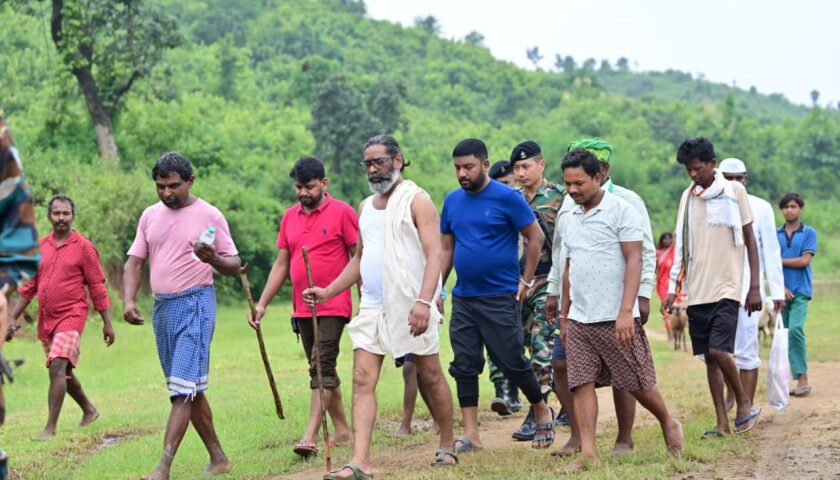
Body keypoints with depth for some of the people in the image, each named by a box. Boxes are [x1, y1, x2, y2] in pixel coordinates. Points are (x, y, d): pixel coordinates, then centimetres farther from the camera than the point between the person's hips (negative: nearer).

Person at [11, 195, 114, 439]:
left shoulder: (84, 247, -5)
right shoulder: (41, 247, 9)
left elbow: (97, 287, -4)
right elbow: (29, 287, 13)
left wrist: (107, 323, -5)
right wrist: (12, 318, 8)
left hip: (71, 317, -6)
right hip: (46, 319, 6)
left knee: (58, 367, -19)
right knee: (63, 371, 16)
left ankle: (50, 428, -17)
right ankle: (89, 410, 36)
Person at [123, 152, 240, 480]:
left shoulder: (210, 216, -4)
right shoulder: (150, 216, 11)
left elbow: (234, 265, -2)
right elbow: (134, 262, 11)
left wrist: (213, 258, -24)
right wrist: (128, 301, -5)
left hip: (195, 304, -7)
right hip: (161, 306, 7)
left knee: (183, 387, -12)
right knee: (191, 389, 11)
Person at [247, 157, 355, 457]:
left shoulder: (342, 212, -6)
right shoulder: (289, 217, 11)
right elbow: (281, 266, 14)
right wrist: (262, 303, 8)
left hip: (333, 307, -7)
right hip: (302, 308, 7)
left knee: (322, 368, -12)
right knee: (322, 369, 12)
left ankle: (310, 437, -17)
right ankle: (341, 430, 22)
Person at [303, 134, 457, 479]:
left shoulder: (417, 200, -5)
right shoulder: (365, 207, 16)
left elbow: (434, 254, -14)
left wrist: (424, 301, -26)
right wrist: (328, 292, 11)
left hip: (411, 306, -6)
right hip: (372, 307, 6)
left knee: (431, 377, 6)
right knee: (362, 380, -6)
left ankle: (447, 446, 24)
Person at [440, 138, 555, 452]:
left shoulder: (507, 198, -9)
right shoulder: (452, 201, 8)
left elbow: (536, 237, -5)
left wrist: (526, 280, -7)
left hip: (500, 297, -5)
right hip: (463, 298, 5)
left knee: (512, 362, 0)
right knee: (464, 366, 4)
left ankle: (542, 412, 23)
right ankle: (470, 434, 10)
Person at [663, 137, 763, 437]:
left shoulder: (734, 192, -2)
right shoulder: (687, 197, 10)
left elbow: (750, 240, 0)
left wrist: (755, 286, -4)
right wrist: (673, 289, 10)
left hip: (726, 288, -5)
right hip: (697, 291, 5)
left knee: (718, 350, -16)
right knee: (708, 356, 5)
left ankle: (744, 403, 6)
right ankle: (722, 422, 10)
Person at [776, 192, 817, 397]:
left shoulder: (809, 233, 1)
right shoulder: (775, 234, 9)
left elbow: (804, 261, -8)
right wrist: (781, 287, -9)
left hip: (800, 290, -4)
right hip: (782, 290, 4)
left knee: (795, 329, -19)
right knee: (783, 334, 3)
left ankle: (802, 378, -17)